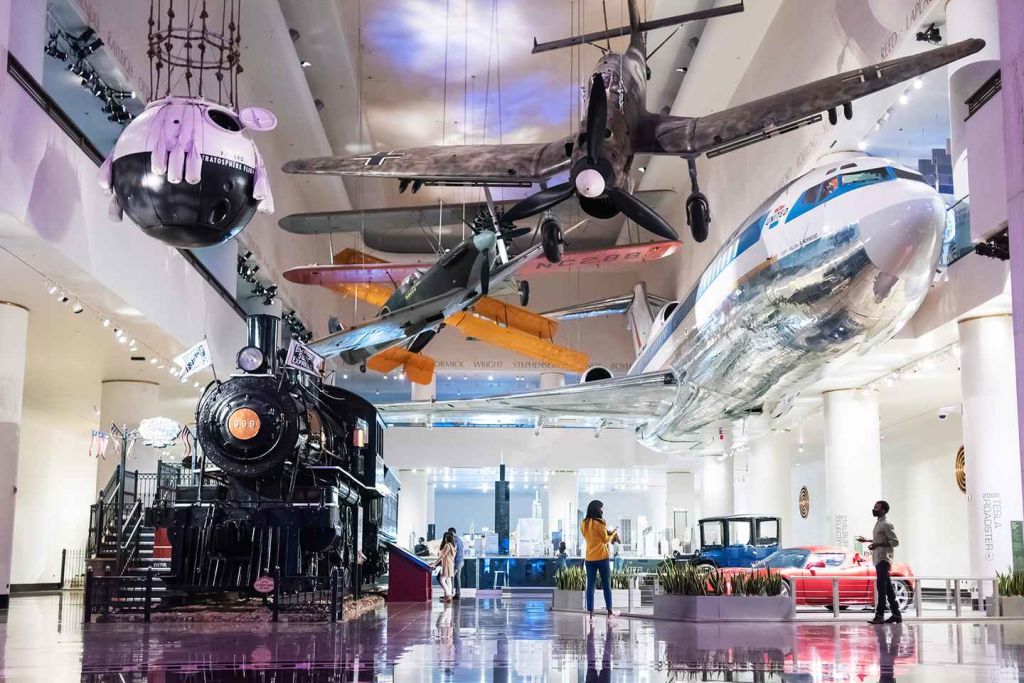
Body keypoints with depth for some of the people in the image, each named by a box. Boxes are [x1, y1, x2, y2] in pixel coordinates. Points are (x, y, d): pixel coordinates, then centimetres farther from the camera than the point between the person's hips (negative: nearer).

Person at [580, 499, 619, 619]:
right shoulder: (599, 523, -12)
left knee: (590, 585, 4)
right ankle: (610, 611, 12)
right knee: (606, 585, 6)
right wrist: (613, 533, 13)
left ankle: (590, 612, 1)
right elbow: (606, 540, -4)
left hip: (589, 559, 5)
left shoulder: (583, 524, 5)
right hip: (602, 558, -4)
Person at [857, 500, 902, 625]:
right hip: (879, 559, 10)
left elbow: (895, 542, -16)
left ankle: (879, 616, -16)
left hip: (883, 559, -10)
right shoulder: (878, 523, 18)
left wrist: (878, 545, -24)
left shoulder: (886, 525, -11)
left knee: (882, 587, -13)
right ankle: (896, 614, 13)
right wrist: (867, 540, 33)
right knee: (888, 588, 10)